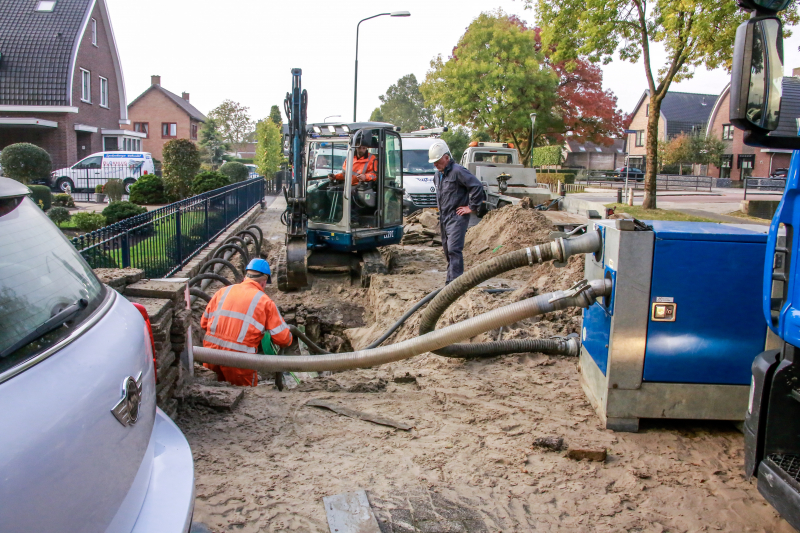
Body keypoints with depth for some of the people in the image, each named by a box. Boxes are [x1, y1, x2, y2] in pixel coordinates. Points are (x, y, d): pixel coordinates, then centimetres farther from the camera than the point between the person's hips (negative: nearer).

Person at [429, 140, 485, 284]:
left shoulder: (457, 171, -15)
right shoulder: (438, 174, 14)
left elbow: (477, 187, -21)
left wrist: (472, 207, -15)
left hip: (457, 218, -9)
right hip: (444, 218, 9)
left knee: (454, 249, -16)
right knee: (447, 249, 14)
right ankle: (451, 279, 25)